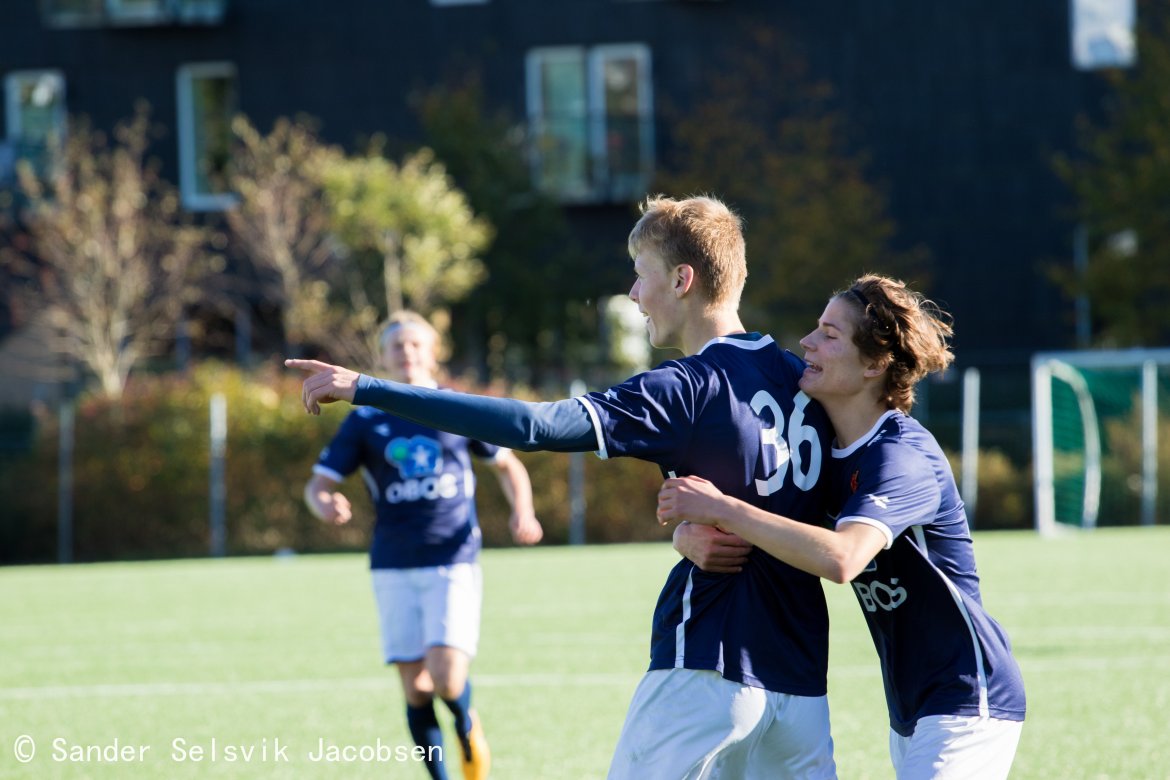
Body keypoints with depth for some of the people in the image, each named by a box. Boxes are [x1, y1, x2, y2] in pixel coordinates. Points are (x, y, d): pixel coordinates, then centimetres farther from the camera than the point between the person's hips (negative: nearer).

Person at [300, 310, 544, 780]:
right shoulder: (366, 420, 6)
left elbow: (507, 465, 19)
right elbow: (319, 483, 2)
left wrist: (522, 511, 1)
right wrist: (324, 505, -22)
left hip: (454, 564, -1)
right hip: (394, 568, 1)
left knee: (446, 678, -16)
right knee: (416, 689, 0)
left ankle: (468, 725, 18)